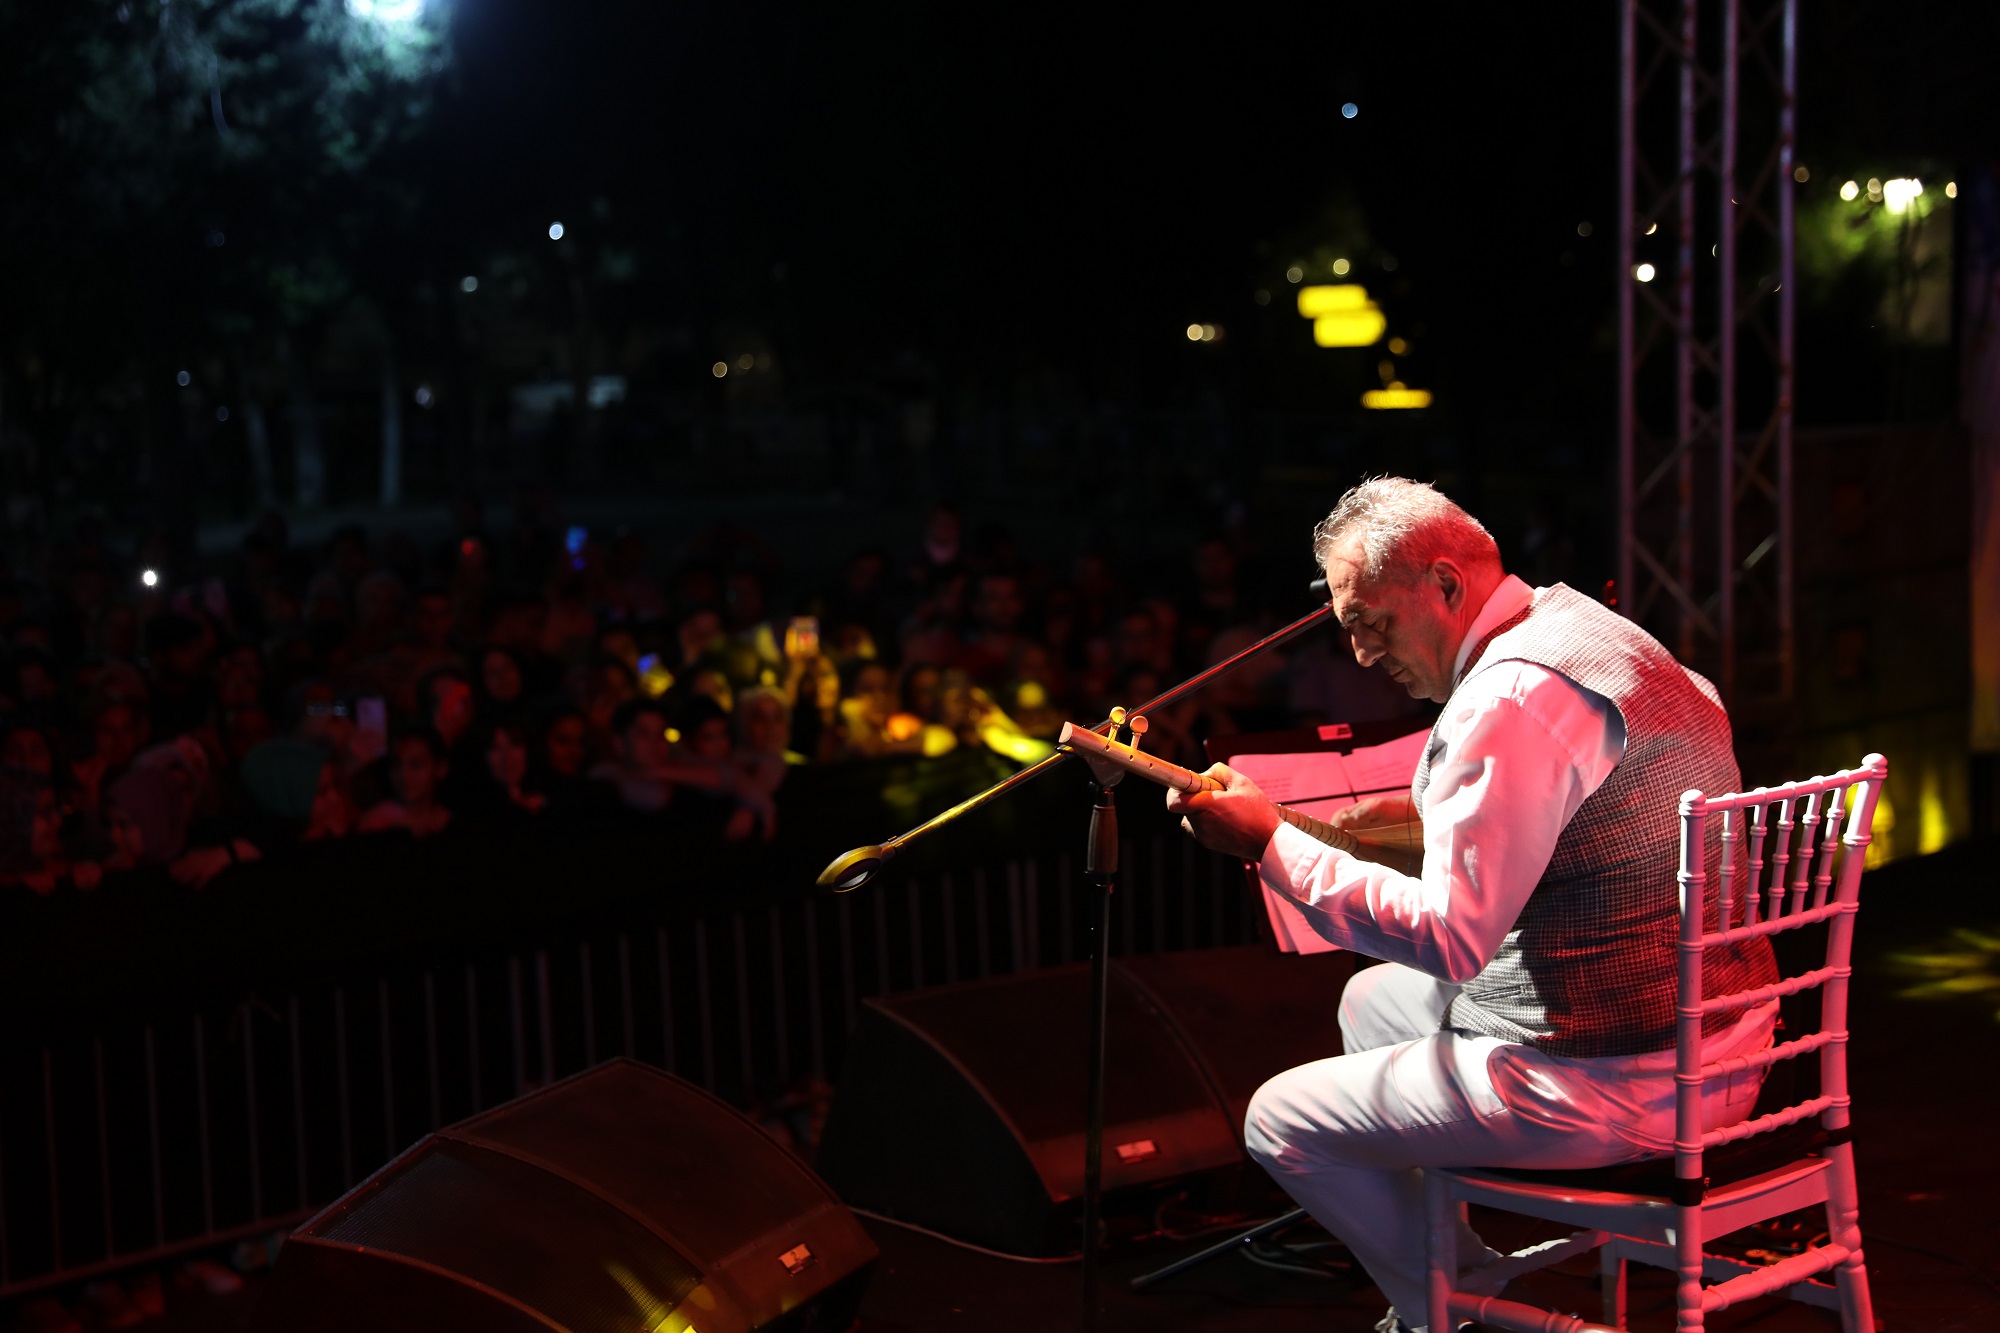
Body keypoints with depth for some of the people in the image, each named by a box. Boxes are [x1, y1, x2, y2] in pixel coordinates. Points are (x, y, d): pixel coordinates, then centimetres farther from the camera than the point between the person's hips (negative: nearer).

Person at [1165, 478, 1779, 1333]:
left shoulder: (1511, 698, -21)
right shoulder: (1599, 635, 11)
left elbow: (1449, 939, -24)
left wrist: (1269, 843, -18)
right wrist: (1435, 815, 20)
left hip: (1612, 1085, -10)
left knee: (1279, 1121, -1)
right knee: (1372, 999, 27)